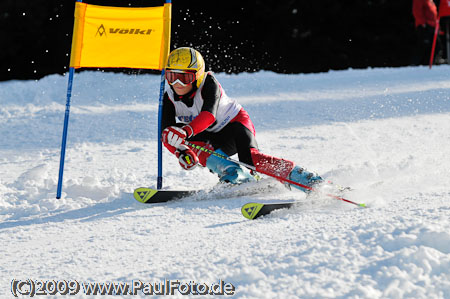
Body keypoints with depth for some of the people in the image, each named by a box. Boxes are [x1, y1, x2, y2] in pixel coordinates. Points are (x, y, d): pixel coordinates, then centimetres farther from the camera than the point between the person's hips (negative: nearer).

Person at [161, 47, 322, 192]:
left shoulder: (208, 84, -28)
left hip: (235, 121, -5)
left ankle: (300, 176, -26)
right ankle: (239, 177, -32)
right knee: (195, 145, -30)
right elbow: (166, 133, -23)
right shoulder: (169, 99, -14)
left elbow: (209, 115, -45)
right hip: (212, 136, 5)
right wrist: (180, 152, -46)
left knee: (250, 157, -33)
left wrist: (187, 131, -64)